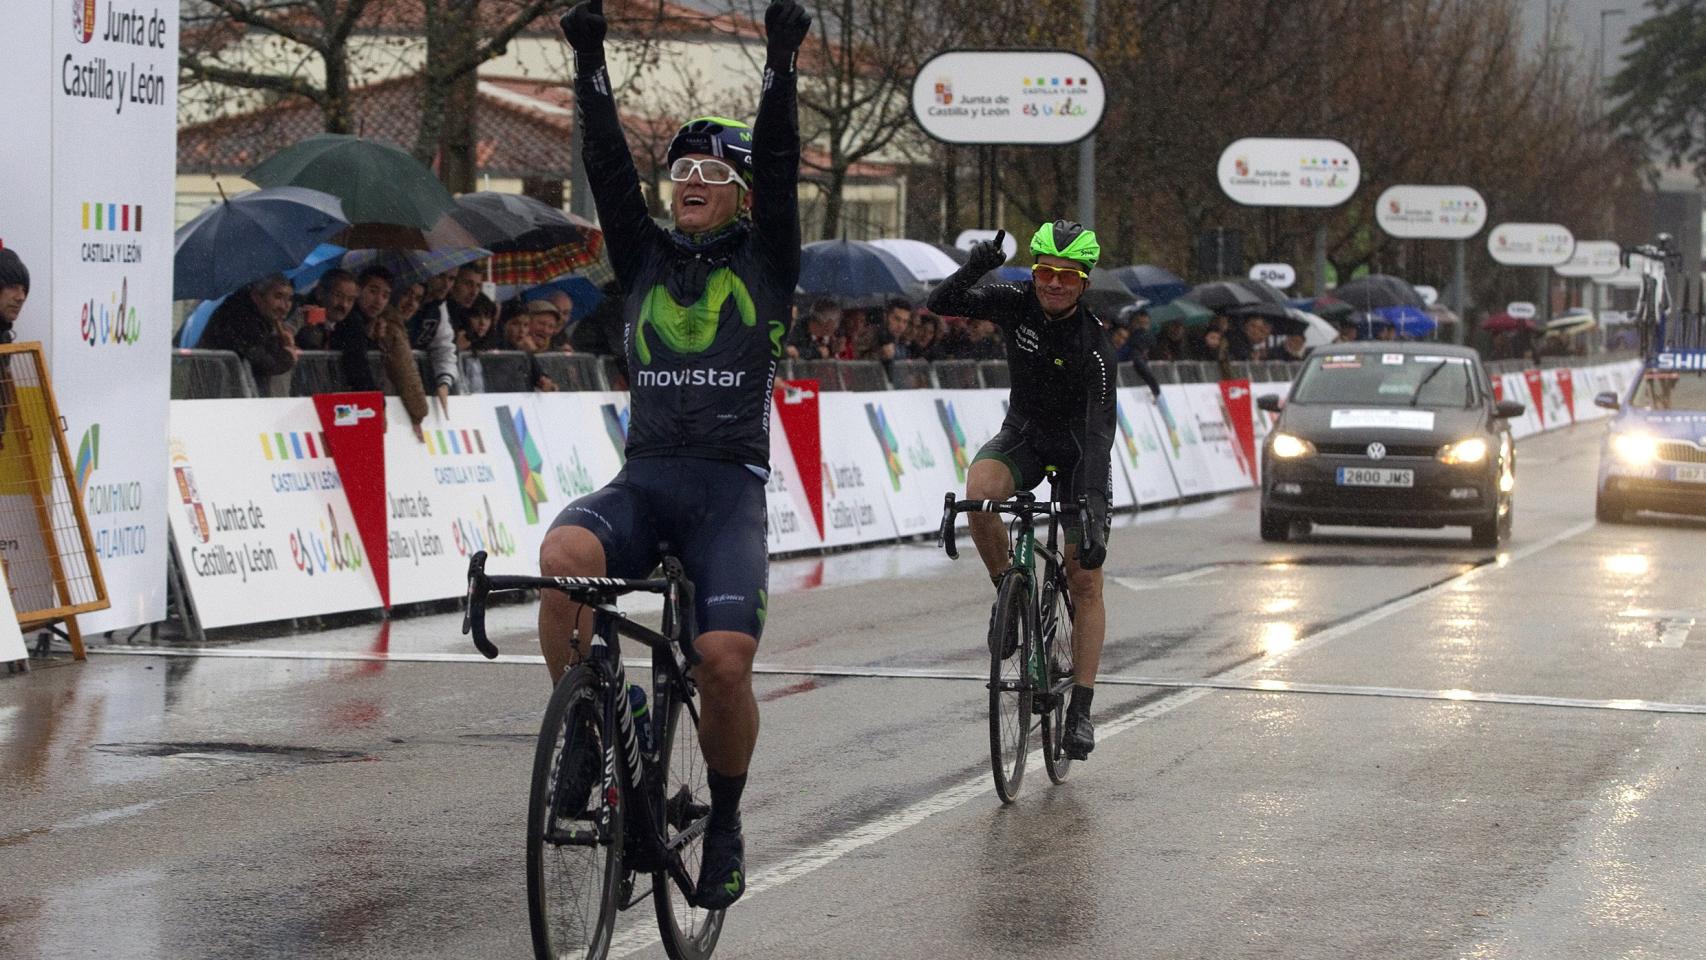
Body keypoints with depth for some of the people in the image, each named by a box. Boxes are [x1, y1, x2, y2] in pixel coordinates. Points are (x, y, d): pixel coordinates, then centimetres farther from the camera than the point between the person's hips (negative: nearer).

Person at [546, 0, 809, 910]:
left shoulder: (766, 262, 11)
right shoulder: (644, 259, 17)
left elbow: (779, 160, -2)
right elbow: (607, 163, 7)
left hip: (729, 486, -2)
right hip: (641, 477, 2)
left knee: (725, 660, -21)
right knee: (563, 556, -32)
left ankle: (724, 824, 6)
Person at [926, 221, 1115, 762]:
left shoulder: (1094, 344, -26)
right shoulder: (1017, 304, -15)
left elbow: (1100, 429, -33)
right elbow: (942, 306, -21)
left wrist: (1095, 508, -43)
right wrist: (974, 269, -42)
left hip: (1078, 449, -2)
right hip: (1024, 434, 3)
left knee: (1085, 580, -7)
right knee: (980, 491, -33)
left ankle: (1081, 710, -2)